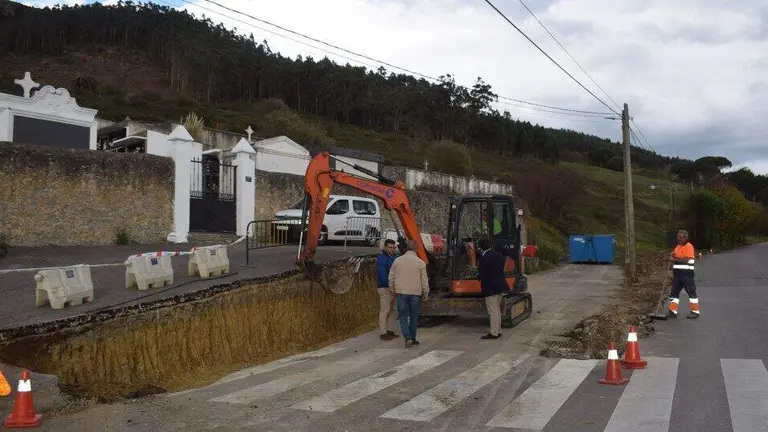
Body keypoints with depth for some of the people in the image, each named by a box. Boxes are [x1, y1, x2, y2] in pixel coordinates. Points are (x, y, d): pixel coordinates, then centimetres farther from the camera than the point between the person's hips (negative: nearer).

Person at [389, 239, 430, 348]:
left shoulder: (397, 260, -1)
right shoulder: (420, 262, -6)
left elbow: (391, 277, 4)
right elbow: (424, 280, -2)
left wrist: (393, 290, 18)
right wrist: (425, 294, 10)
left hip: (401, 292, 1)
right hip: (415, 293, -1)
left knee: (403, 315, 7)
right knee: (414, 316, 12)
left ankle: (407, 337, -9)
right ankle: (412, 338, 19)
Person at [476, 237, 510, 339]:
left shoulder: (484, 259, -22)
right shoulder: (498, 255, 4)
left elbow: (481, 275, -19)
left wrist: (478, 276, 3)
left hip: (490, 288, -9)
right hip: (500, 285, 9)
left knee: (493, 311, -2)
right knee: (497, 309, 18)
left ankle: (494, 333, 4)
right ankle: (498, 330, 26)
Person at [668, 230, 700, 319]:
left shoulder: (689, 246, -11)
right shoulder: (677, 247, 15)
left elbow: (686, 260, -20)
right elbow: (673, 256, 21)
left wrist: (675, 259, -15)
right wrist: (672, 254, 0)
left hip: (687, 274, -8)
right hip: (677, 273, 8)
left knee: (691, 292, 0)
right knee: (674, 292, 7)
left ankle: (695, 311, 7)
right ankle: (673, 311, 12)